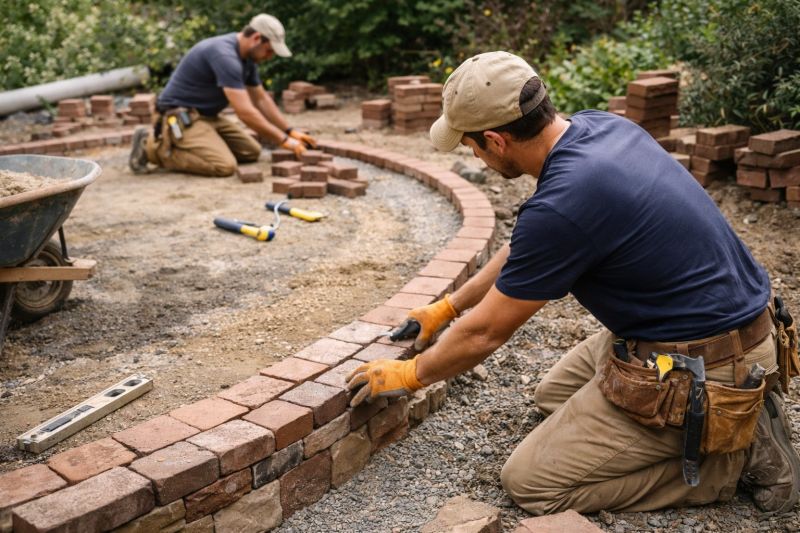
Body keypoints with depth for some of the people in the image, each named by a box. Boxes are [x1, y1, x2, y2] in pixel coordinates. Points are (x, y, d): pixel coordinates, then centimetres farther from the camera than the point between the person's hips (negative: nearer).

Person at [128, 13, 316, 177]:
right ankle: (152, 146, -11)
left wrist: (290, 131, 7)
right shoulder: (225, 56, -26)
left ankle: (187, 144, 12)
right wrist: (284, 140, -22)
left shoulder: (246, 57, 5)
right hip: (180, 115, -10)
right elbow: (245, 112, -29)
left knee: (251, 152, 4)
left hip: (207, 115, 10)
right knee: (224, 165, -27)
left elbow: (261, 99, 16)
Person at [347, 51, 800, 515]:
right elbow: (526, 248, 13)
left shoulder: (563, 205, -29)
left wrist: (410, 375, 4)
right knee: (554, 396, 26)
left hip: (697, 370, -9)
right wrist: (447, 307, 19)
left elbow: (484, 333, -14)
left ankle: (737, 452, 2)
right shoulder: (597, 125, -2)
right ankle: (743, 411, 16)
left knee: (531, 482, -1)